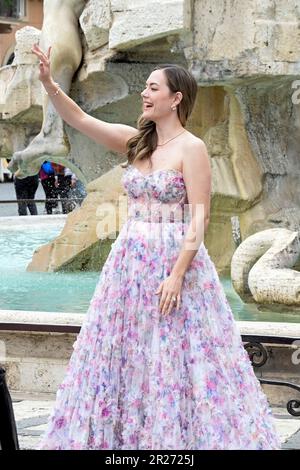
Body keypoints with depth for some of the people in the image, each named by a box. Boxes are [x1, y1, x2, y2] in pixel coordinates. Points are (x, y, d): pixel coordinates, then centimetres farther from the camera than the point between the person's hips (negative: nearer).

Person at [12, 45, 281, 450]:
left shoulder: (191, 148, -10)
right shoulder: (136, 141, 9)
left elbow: (199, 218, -13)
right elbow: (80, 119, 5)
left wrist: (178, 273, -19)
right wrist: (48, 83, -9)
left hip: (173, 259, -7)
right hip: (131, 258, 7)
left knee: (173, 357, -2)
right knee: (124, 353, 10)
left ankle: (177, 437, 9)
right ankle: (125, 434, 20)